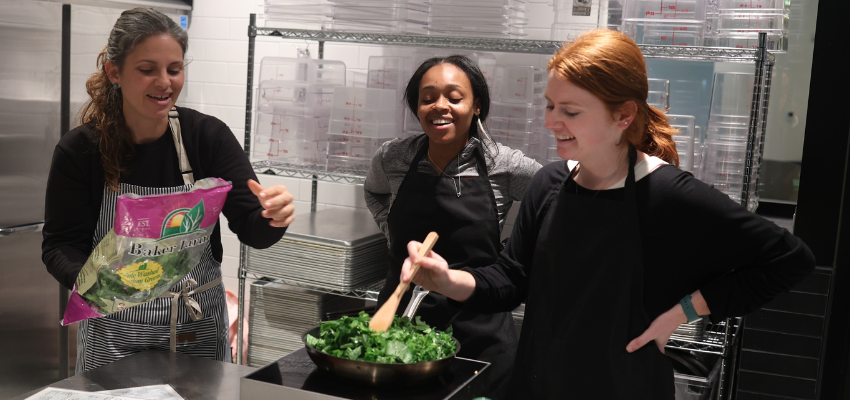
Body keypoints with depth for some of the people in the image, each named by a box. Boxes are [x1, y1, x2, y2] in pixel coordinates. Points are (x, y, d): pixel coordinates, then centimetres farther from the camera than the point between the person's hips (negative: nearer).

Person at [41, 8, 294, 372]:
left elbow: (251, 229, -9)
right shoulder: (78, 150, -9)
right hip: (115, 335, -1)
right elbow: (60, 245, -7)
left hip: (200, 328, 2)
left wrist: (273, 217, -32)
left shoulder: (208, 135, -7)